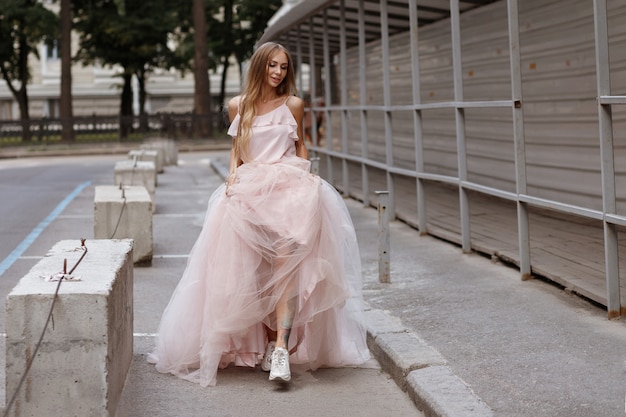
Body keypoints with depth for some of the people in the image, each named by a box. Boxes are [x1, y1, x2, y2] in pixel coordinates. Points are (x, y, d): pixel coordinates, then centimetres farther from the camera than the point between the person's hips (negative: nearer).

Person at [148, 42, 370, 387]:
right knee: (253, 266, -13)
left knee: (286, 252, -23)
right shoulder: (238, 106, 15)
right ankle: (264, 342, -7)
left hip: (288, 185, -2)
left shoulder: (293, 105, 12)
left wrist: (306, 177, 6)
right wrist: (232, 176, 5)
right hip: (249, 188, 2)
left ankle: (281, 345, -32)